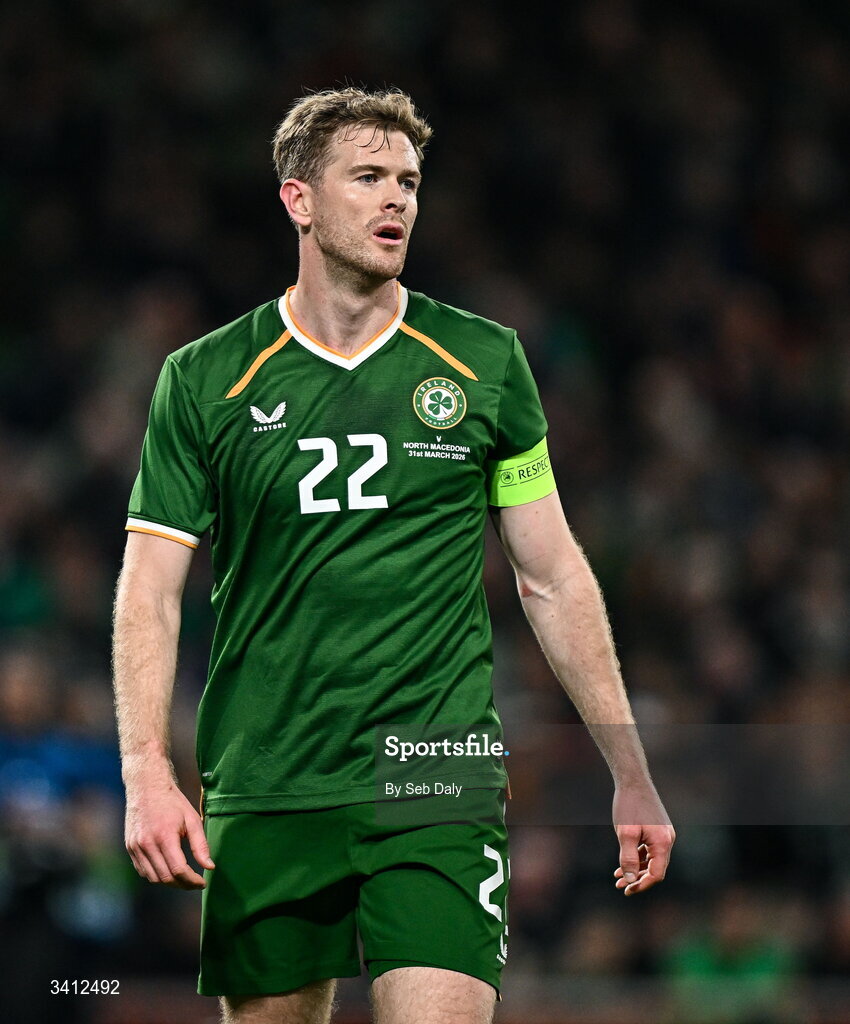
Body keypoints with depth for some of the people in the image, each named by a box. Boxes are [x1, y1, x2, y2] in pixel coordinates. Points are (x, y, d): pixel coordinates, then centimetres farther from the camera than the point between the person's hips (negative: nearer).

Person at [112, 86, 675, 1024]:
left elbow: (552, 578, 12)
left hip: (440, 781, -1)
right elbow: (149, 590, 2)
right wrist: (147, 775, -13)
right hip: (265, 796, 1)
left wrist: (631, 776, 10)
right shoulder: (204, 380, 4)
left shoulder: (485, 363, 6)